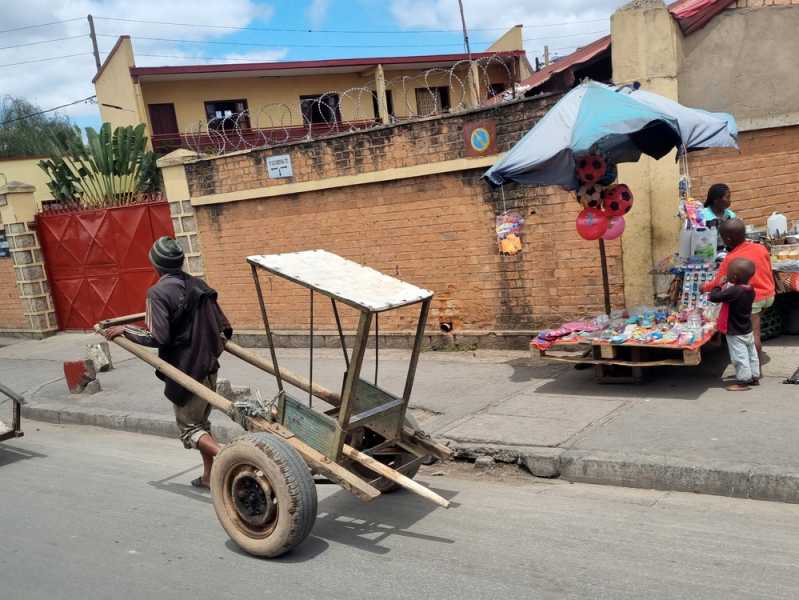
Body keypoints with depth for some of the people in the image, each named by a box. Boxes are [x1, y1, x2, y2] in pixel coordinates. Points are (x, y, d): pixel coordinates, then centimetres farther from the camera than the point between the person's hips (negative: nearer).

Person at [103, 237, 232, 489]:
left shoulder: (159, 292, -15)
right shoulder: (199, 285, 6)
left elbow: (157, 337, -21)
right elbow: (225, 329, 6)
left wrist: (124, 330, -8)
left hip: (185, 373, -7)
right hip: (209, 368, 7)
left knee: (189, 428, 6)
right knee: (201, 421, 22)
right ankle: (209, 475, 26)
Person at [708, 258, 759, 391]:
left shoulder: (733, 291, -29)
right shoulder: (750, 290, -3)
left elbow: (714, 297, -29)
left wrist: (718, 285, -13)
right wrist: (727, 288, 3)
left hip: (735, 333, -9)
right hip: (747, 330, 9)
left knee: (739, 356, 1)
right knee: (751, 354, 20)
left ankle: (743, 381, 8)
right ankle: (754, 377, 32)